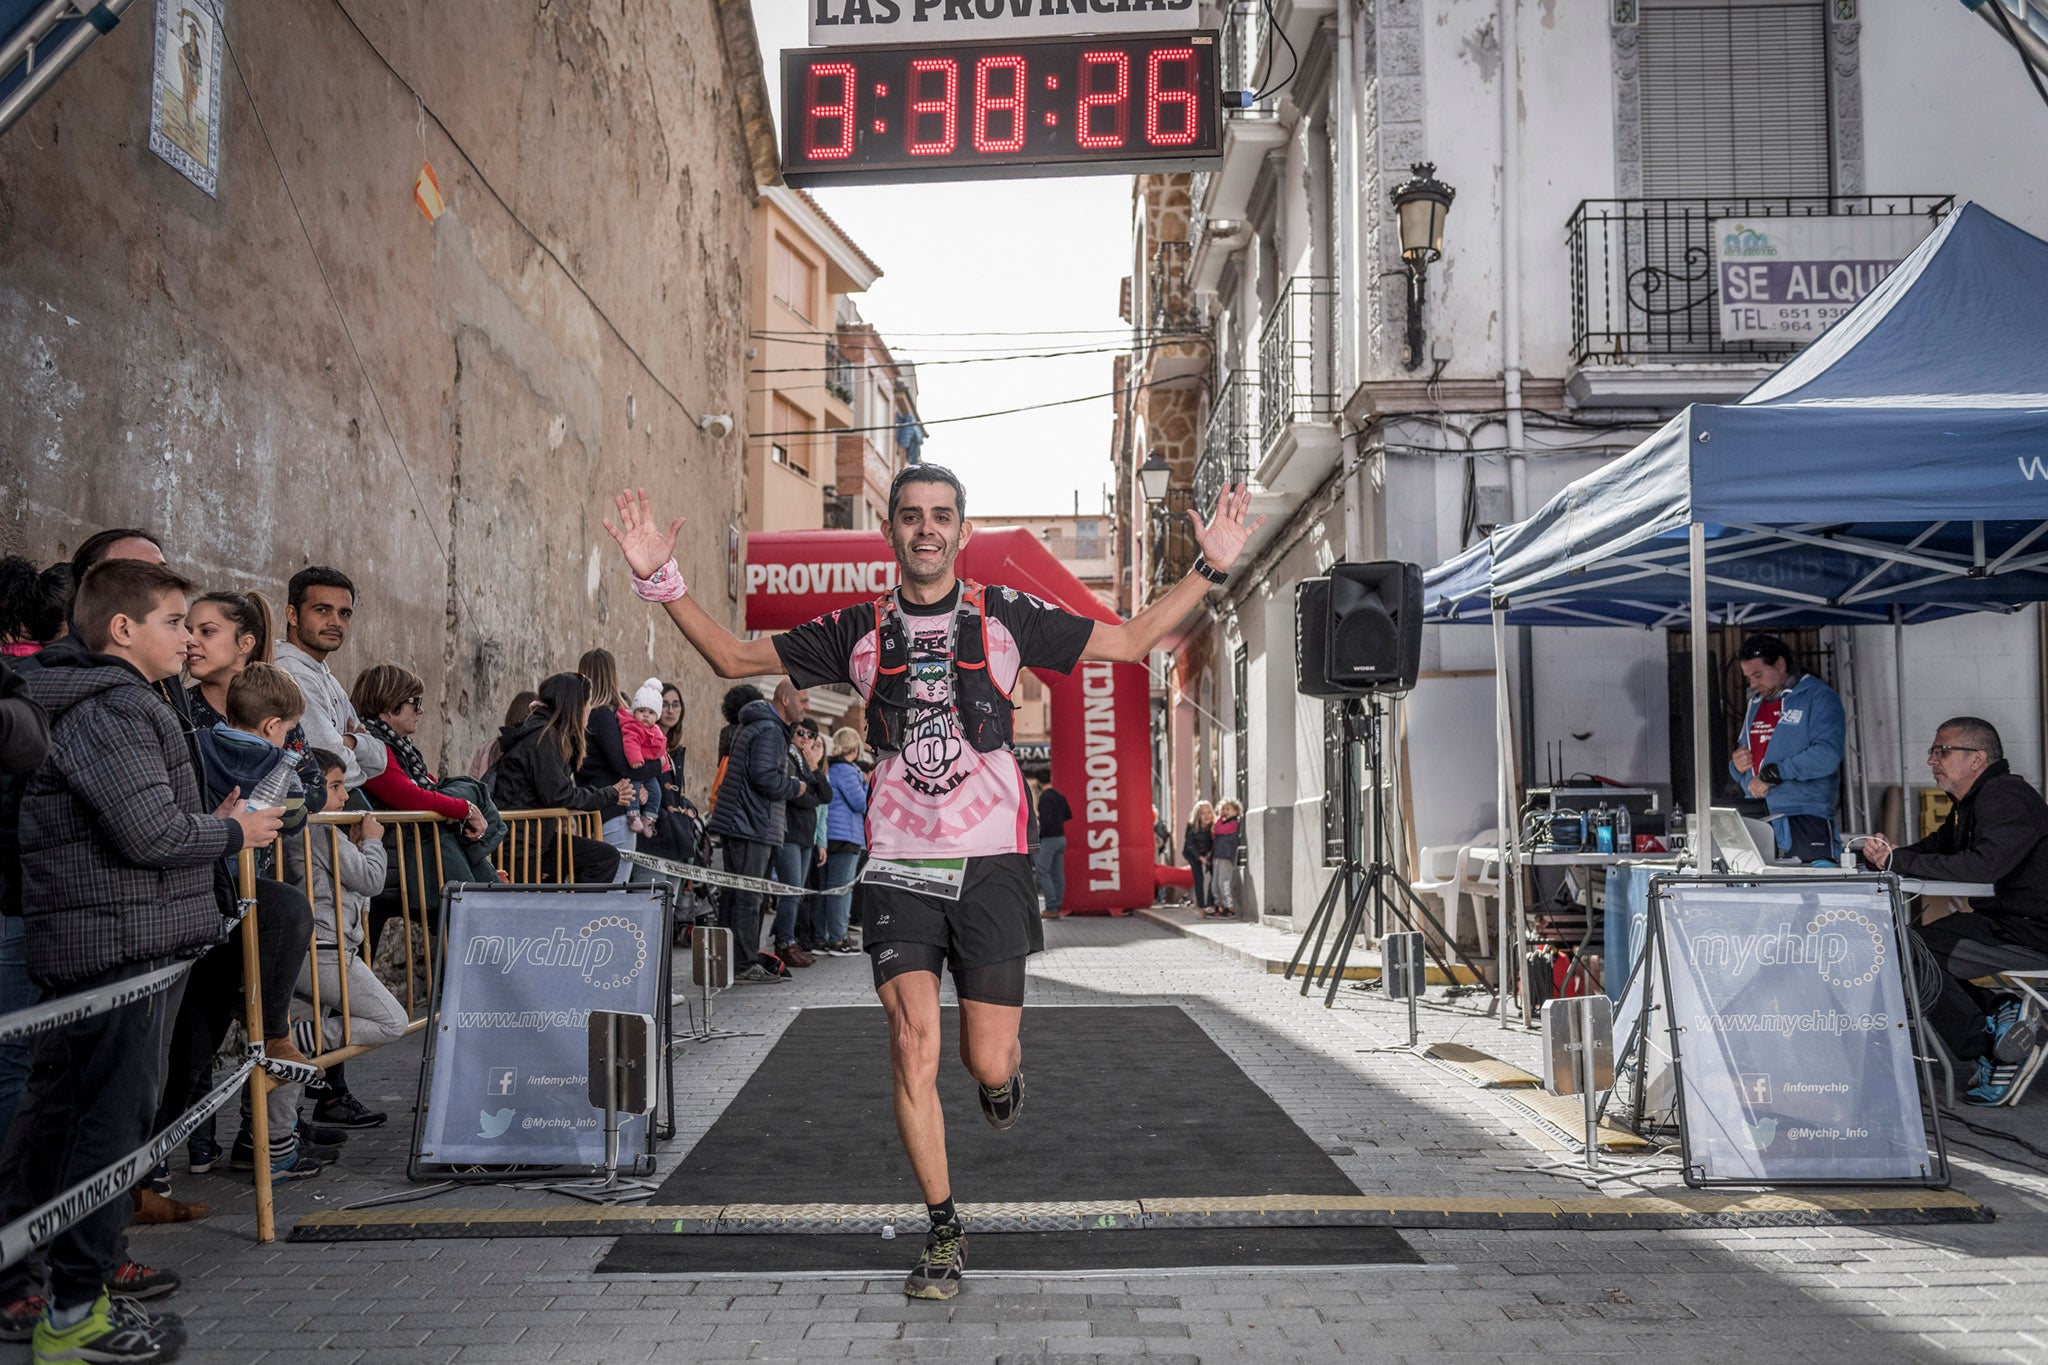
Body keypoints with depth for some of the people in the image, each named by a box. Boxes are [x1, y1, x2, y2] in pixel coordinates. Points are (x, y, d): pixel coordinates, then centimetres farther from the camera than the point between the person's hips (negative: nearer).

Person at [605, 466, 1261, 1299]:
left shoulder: (1003, 616, 3)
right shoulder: (859, 630, 6)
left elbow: (1130, 642, 9)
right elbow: (732, 659, 12)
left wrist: (1210, 569, 1)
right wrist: (662, 582, 2)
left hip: (991, 861, -1)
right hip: (899, 864, 1)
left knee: (988, 1065, 0)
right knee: (912, 1045, -9)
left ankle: (1005, 1072, 41)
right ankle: (943, 1231, 9)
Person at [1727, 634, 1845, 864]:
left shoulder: (1817, 697, -2)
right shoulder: (1756, 704, 21)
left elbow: (1827, 755, -17)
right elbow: (1744, 759, 28)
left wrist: (1772, 774, -16)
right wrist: (1736, 765, 4)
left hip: (1805, 821, -6)